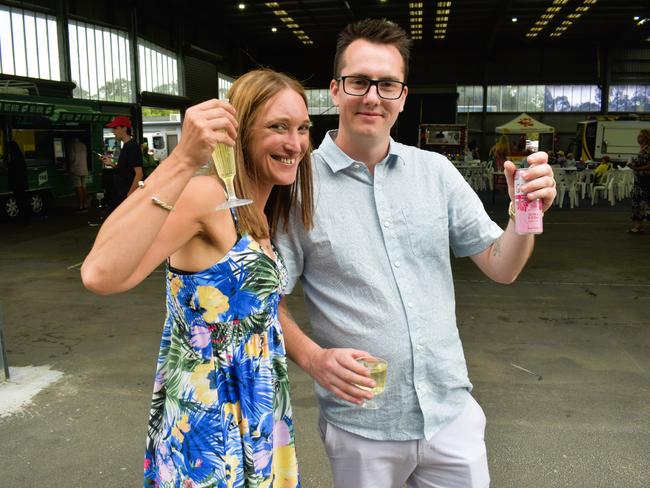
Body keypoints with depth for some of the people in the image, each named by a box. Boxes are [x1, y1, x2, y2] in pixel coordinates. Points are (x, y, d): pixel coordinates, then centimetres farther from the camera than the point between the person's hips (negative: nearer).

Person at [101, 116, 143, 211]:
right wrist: (111, 164, 6)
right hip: (120, 194, 10)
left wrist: (129, 196, -23)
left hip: (127, 195, -10)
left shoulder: (132, 146, -15)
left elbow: (139, 174, -21)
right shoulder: (125, 146, 14)